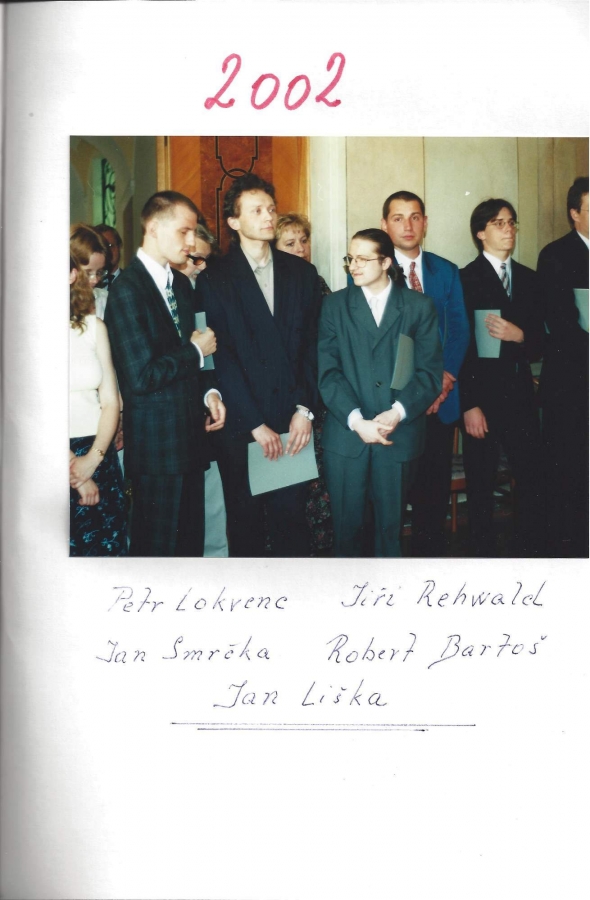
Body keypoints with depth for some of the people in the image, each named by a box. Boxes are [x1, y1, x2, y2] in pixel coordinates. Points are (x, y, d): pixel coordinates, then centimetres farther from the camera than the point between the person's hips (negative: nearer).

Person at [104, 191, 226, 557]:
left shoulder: (181, 284, 11)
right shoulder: (127, 290, -15)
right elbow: (141, 377, -22)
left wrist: (209, 391, 2)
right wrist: (196, 351, -10)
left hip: (190, 435, 8)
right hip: (157, 443, -8)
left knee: (192, 539, 15)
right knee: (159, 545, 5)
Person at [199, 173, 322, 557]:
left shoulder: (302, 272, 10)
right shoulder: (216, 280, 0)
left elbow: (312, 345, 6)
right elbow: (223, 357, -6)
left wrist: (305, 409, -5)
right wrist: (256, 424, -10)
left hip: (293, 422, 2)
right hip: (241, 424, -2)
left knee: (292, 517, 3)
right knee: (245, 524, 7)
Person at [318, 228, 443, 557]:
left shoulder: (420, 306, 5)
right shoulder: (336, 305, 7)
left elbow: (430, 372, -1)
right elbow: (328, 371, -1)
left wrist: (398, 412, -16)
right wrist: (356, 421, -14)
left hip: (399, 435, 0)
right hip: (346, 434, 1)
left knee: (391, 525, 7)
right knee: (347, 525, 5)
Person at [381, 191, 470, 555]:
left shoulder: (447, 272, 11)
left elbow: (460, 330, 6)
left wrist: (445, 376, -12)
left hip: (439, 400, 3)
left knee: (435, 489, 6)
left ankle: (430, 552, 19)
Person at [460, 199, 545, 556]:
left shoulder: (529, 279, 13)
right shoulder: (466, 279, -3)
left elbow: (540, 342, 12)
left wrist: (520, 336, -10)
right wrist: (469, 404, -12)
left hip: (521, 394, 4)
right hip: (482, 395, -4)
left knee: (533, 483, 1)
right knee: (481, 487, 3)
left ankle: (531, 555, 14)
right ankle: (485, 556, 15)